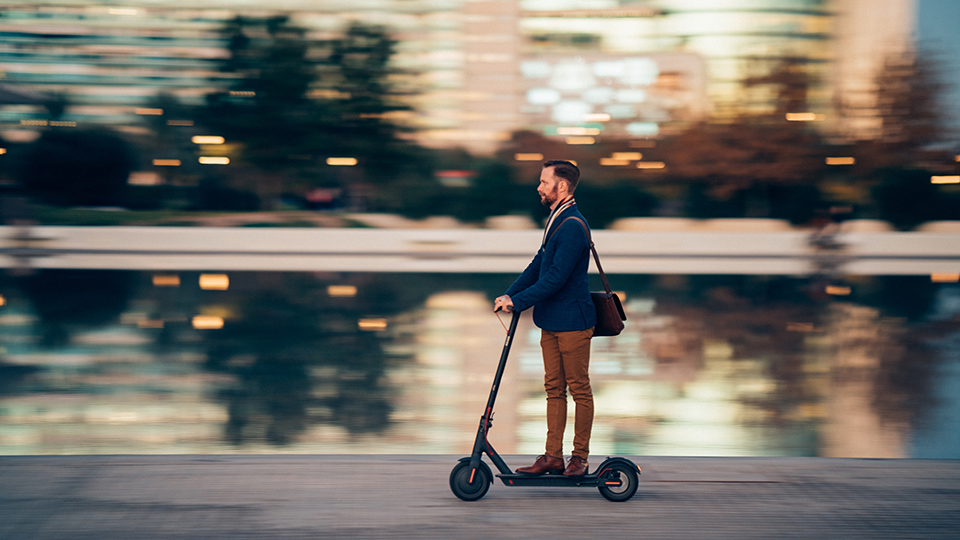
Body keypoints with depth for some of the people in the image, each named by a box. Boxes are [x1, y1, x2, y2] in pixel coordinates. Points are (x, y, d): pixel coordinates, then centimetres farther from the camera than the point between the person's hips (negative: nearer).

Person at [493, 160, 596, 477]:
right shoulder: (556, 220, 13)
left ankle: (580, 457, 8)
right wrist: (508, 296, 6)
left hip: (572, 321, -10)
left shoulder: (572, 227, -19)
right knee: (554, 388, 10)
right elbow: (538, 266, 16)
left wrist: (517, 301, -20)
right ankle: (553, 456, 14)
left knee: (579, 388, 1)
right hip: (551, 320, 10)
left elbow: (555, 278, -24)